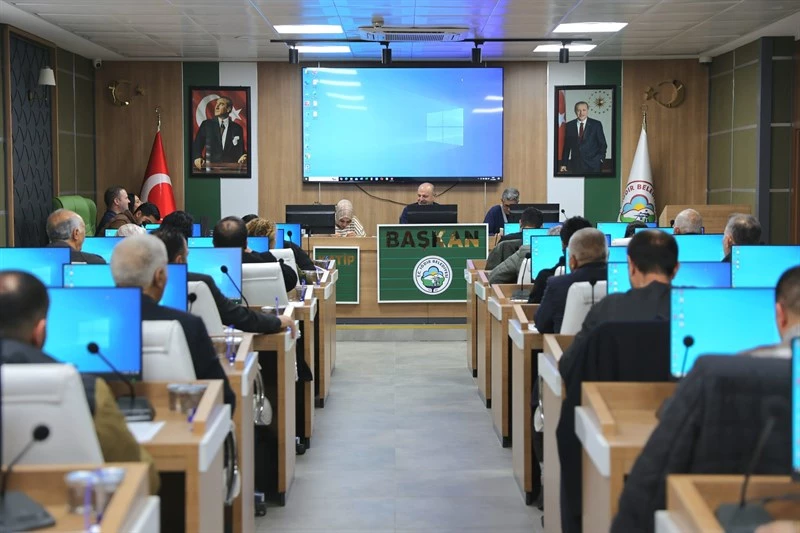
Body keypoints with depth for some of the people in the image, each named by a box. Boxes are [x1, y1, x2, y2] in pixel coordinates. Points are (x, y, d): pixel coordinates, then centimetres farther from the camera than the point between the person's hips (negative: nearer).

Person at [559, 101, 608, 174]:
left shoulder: (596, 124, 3)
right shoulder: (569, 125, 8)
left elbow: (602, 144, 5)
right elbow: (566, 146, 10)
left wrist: (600, 159, -8)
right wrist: (564, 164, 6)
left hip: (592, 165, -1)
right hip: (575, 164, 1)